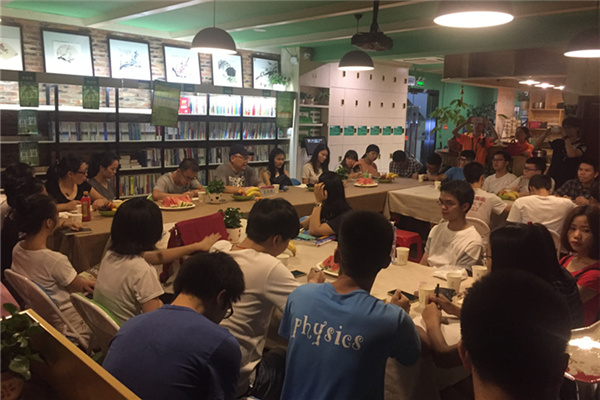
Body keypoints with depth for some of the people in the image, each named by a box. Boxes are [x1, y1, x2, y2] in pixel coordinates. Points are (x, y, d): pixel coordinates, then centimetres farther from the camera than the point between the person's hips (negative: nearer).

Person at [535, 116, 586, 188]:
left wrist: (565, 137, -16)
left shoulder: (582, 146, -2)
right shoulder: (558, 142, 11)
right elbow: (536, 146, 12)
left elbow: (571, 154, -24)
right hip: (550, 178, 4)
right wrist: (545, 134, -4)